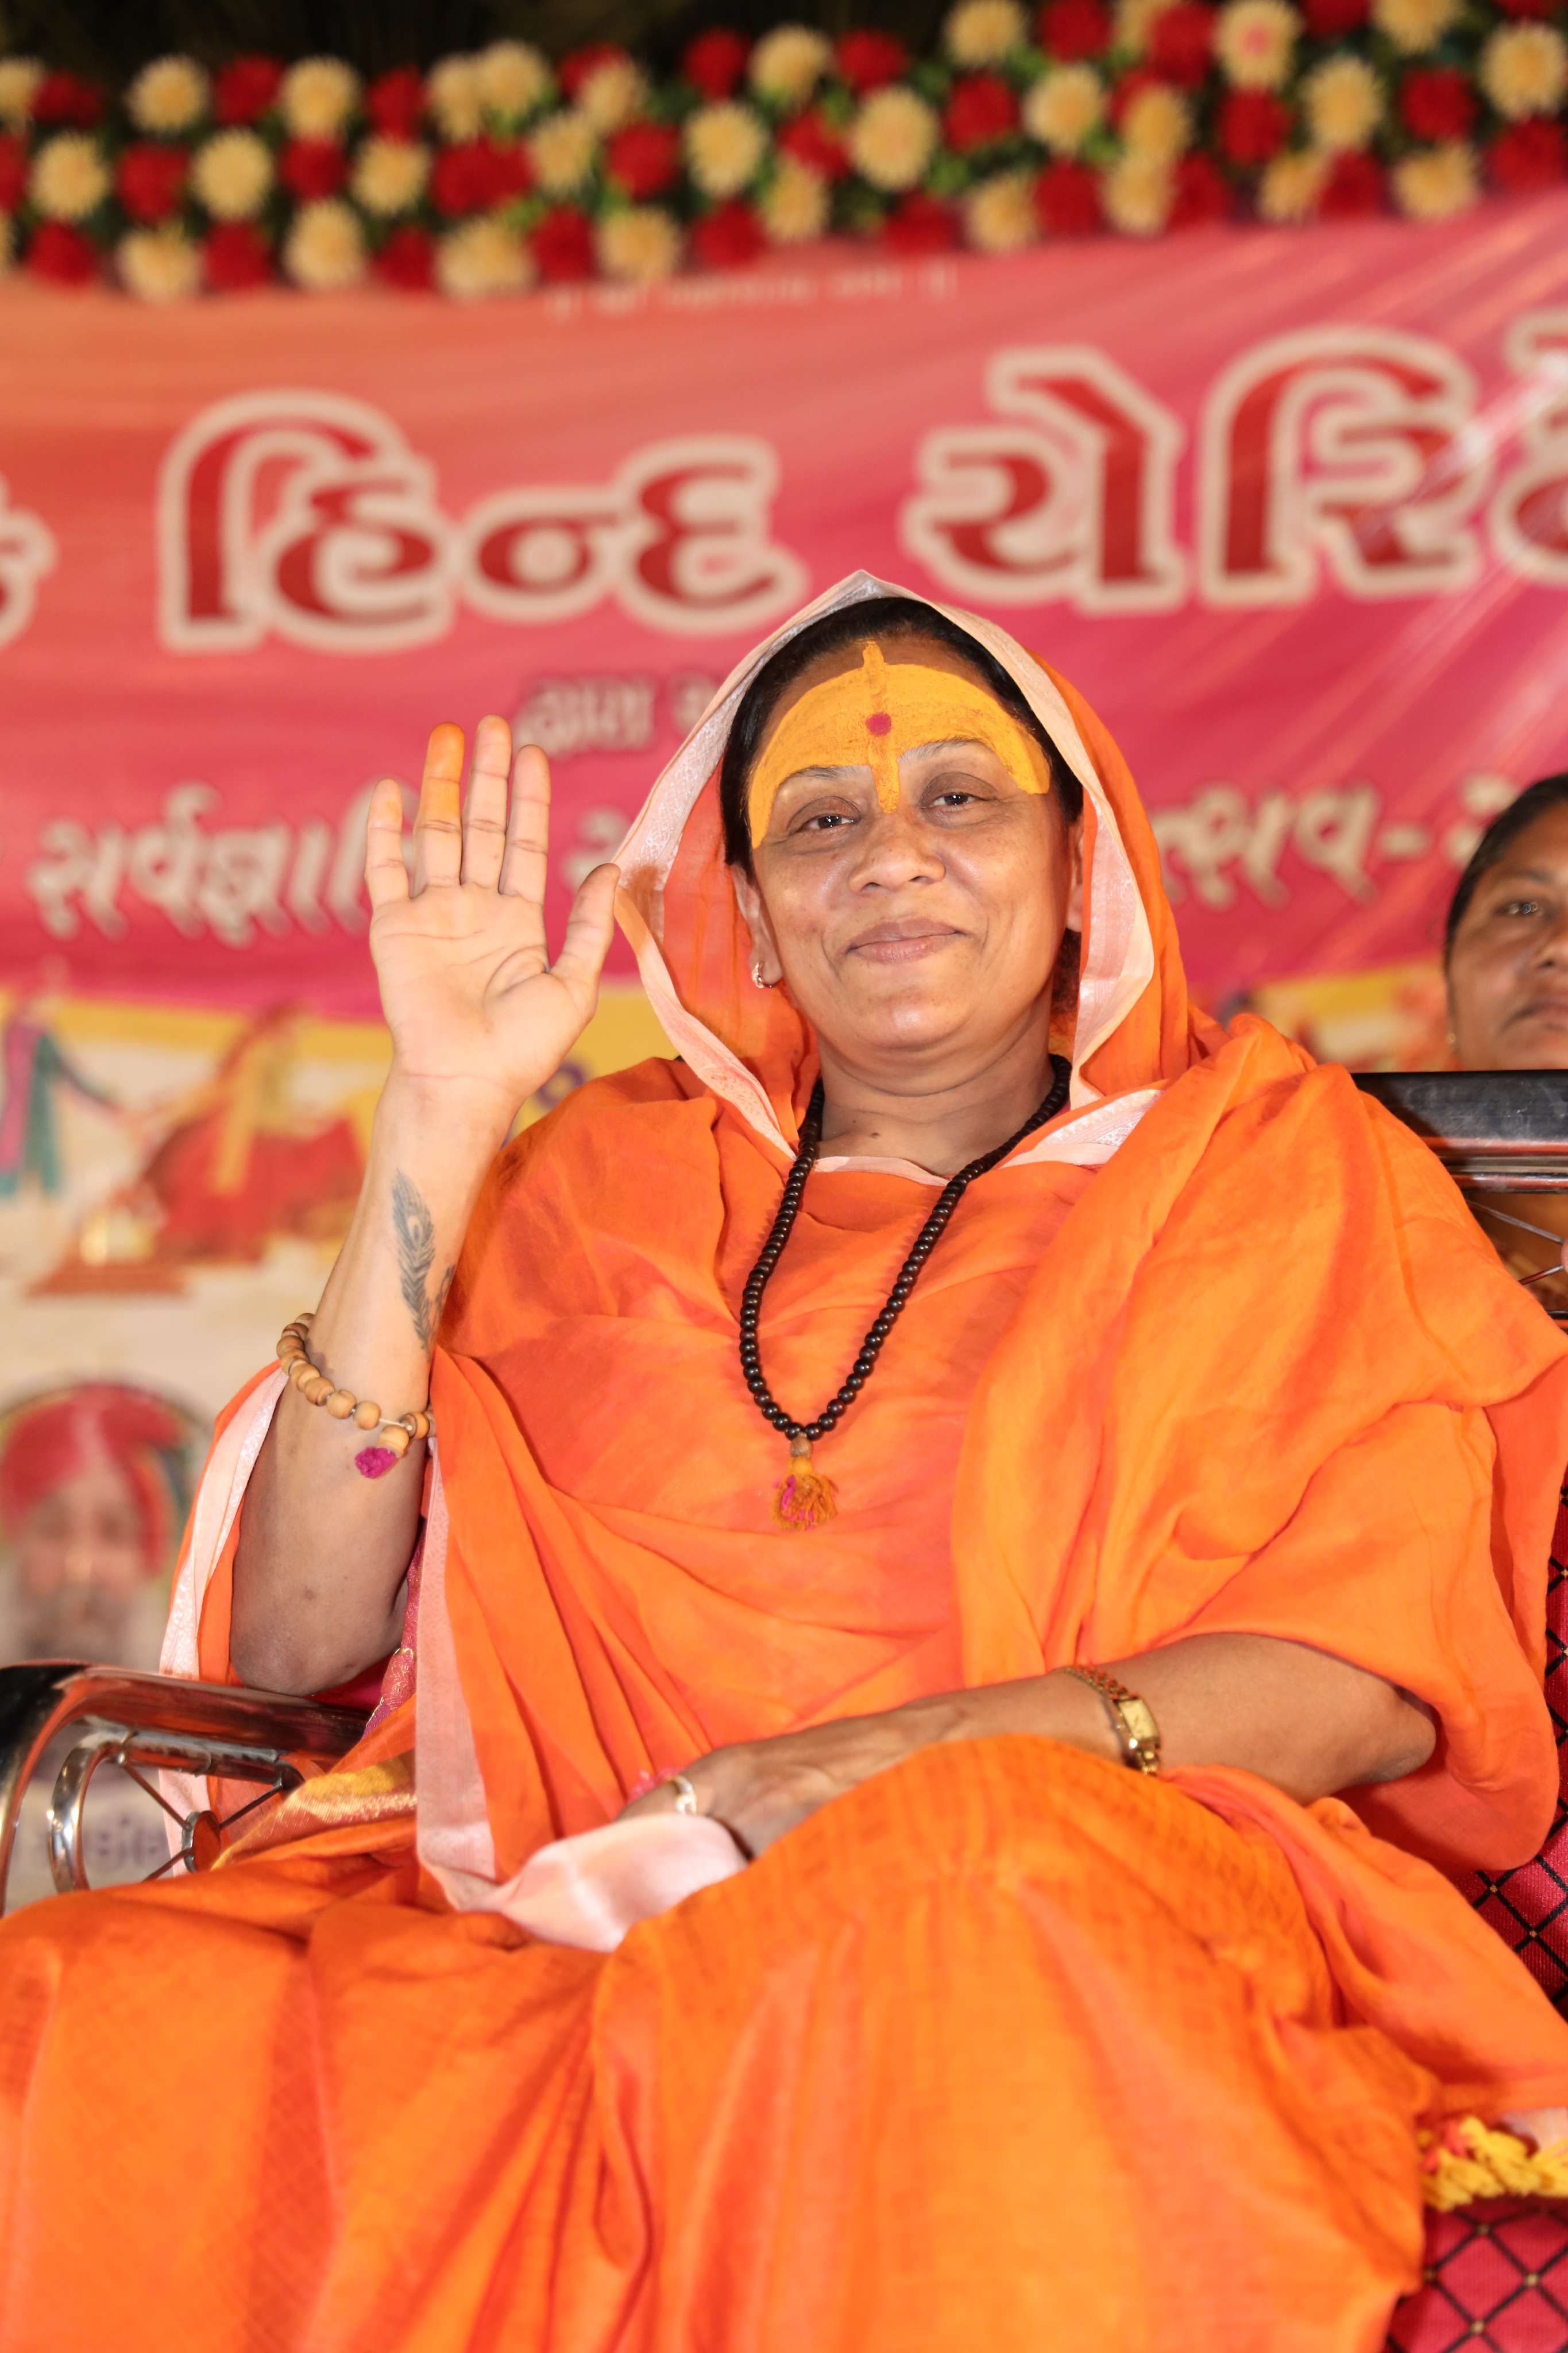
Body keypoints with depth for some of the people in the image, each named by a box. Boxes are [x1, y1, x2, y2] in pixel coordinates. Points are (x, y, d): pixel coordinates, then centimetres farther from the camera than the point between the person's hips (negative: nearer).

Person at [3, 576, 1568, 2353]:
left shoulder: (1275, 1166, 16)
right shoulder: (618, 1172, 20)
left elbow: (1379, 1673, 2)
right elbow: (298, 1639, 8)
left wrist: (965, 1746, -16)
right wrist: (442, 1126, 2)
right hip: (574, 1907, 3)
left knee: (918, 1976, -39)